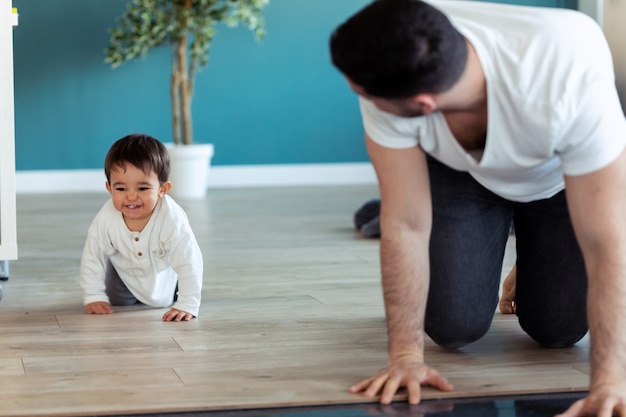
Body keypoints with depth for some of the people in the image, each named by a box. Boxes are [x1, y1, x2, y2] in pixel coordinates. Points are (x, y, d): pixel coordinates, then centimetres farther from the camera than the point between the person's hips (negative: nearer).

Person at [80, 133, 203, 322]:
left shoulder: (172, 219, -43)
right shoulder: (106, 219, -35)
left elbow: (189, 262, -38)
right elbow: (92, 258, -19)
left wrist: (187, 305, -40)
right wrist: (94, 297, -17)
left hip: (165, 272, -1)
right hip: (125, 271, 2)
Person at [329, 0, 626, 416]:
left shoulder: (572, 79, -45)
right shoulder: (390, 73, -37)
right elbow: (405, 222, -30)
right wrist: (406, 354, -30)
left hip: (560, 173, -1)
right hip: (460, 168, 1)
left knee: (558, 327, -7)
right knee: (455, 325, -10)